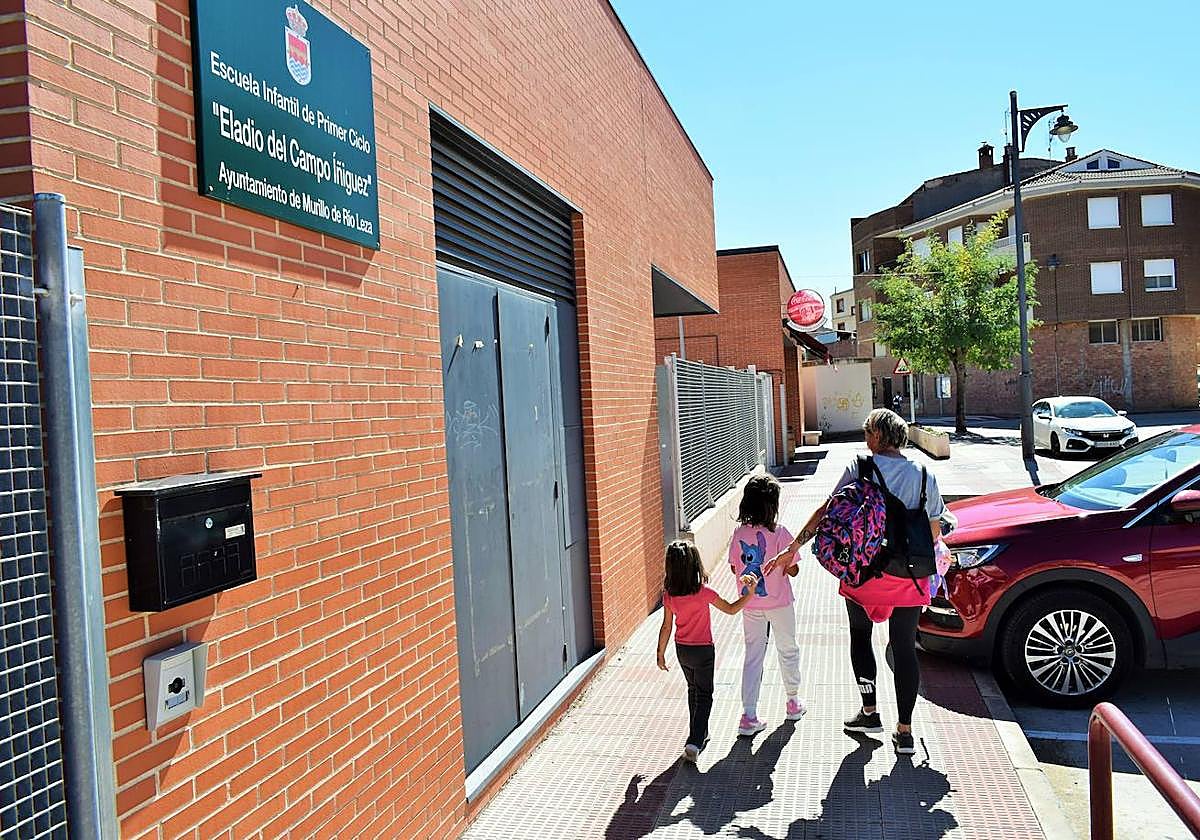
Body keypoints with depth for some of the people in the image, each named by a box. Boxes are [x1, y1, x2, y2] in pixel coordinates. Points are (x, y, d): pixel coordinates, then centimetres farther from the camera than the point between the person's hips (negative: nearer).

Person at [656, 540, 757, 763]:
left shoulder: (669, 595, -10)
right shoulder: (704, 592, -21)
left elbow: (666, 627, -4)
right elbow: (731, 609, -10)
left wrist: (660, 653, 6)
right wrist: (749, 593, -2)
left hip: (682, 650, 4)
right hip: (703, 650, -4)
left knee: (693, 690, 24)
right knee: (704, 696, 6)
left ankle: (700, 734, 36)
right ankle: (694, 743, -6)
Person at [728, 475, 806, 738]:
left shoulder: (739, 533, -7)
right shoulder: (779, 533, -18)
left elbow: (734, 566, 3)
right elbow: (792, 570, -13)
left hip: (750, 605, 3)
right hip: (779, 603, -2)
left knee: (752, 656, 9)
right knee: (788, 650, 19)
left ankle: (749, 716, 5)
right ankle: (793, 702, 36)